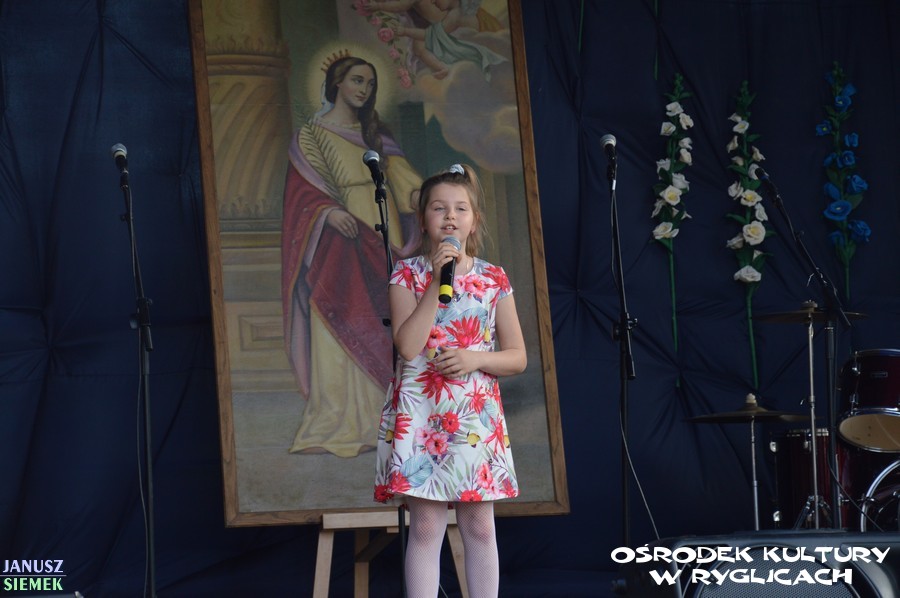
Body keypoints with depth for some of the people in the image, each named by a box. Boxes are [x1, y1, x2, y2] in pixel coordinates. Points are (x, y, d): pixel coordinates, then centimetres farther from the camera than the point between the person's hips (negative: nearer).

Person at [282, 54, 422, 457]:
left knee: (383, 330, 1)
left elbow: (399, 174, 5)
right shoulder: (312, 134, 3)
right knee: (342, 331, -10)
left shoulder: (373, 132, 18)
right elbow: (304, 192, -6)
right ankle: (339, 423, -11)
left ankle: (379, 418, 2)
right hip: (343, 243, -5)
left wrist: (423, 193, -15)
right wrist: (328, 211, -25)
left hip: (381, 239, 5)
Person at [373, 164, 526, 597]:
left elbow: (517, 357, 7)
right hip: (420, 414, -2)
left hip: (477, 415, 2)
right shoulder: (407, 274, -1)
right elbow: (408, 347, -15)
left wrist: (475, 359, -12)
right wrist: (436, 282, -16)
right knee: (426, 527, -1)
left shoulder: (494, 279, 5)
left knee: (479, 525, 5)